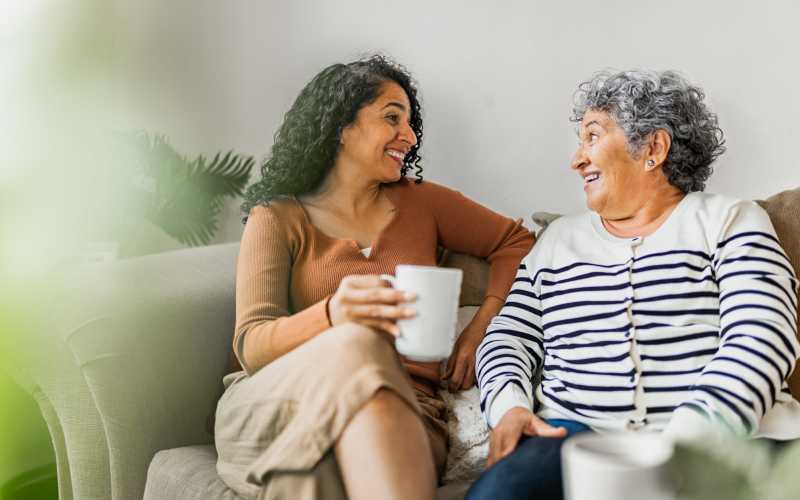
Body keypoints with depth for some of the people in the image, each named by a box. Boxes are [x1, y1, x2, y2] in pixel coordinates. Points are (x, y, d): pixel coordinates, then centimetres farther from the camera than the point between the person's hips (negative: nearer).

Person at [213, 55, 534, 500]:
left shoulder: (421, 203, 17)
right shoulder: (276, 219, 8)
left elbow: (516, 242, 25)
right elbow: (252, 345, -4)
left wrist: (480, 328, 7)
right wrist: (333, 316, -27)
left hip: (403, 410, 0)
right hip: (282, 411, 0)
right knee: (356, 347, -36)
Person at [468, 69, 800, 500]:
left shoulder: (730, 222, 9)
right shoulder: (558, 239, 21)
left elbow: (758, 341, -6)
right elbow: (509, 339, 17)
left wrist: (684, 440, -20)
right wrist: (509, 408, -5)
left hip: (717, 436, -1)